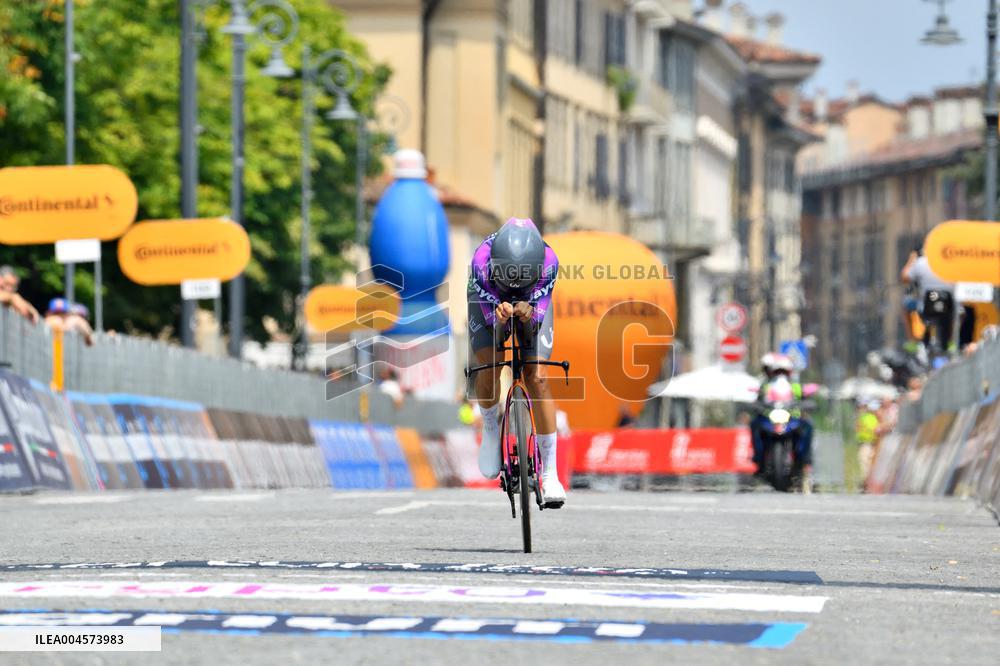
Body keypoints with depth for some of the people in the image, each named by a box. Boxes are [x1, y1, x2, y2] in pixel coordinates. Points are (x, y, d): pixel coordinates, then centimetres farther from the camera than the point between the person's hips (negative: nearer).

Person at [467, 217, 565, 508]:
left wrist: (526, 311, -53)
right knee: (489, 366, -24)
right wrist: (500, 315, -53)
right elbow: (491, 316, -29)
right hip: (490, 299, 0)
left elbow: (536, 317, -29)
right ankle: (490, 429, 9)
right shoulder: (482, 261, -38)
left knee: (537, 377, -14)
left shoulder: (549, 261, -36)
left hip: (531, 302, 0)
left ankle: (550, 473, -10)